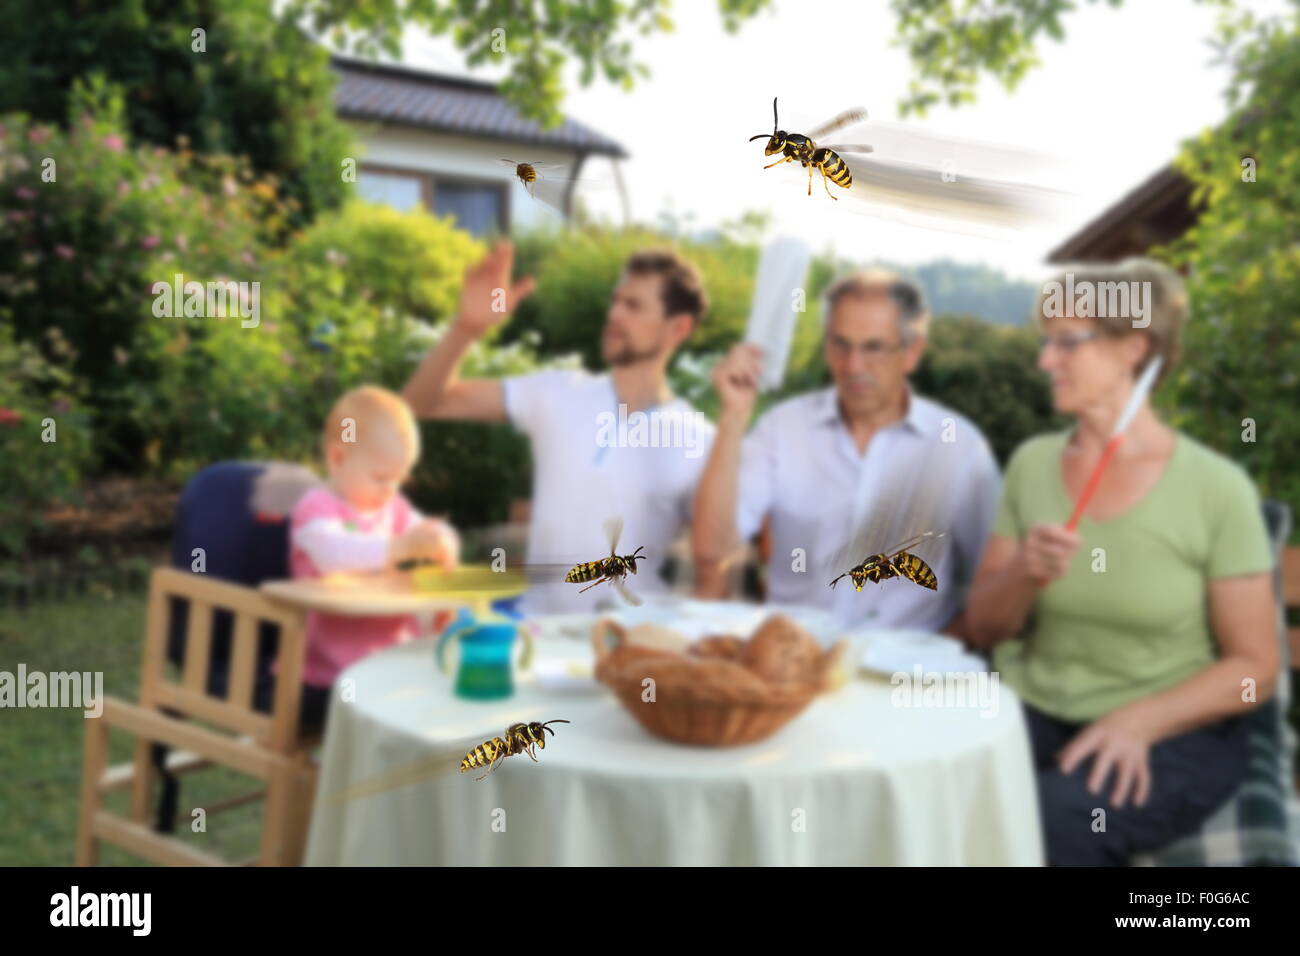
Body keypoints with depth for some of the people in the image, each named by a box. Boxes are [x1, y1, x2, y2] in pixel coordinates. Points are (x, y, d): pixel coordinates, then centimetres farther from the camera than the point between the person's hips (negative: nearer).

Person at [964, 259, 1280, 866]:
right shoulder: (1032, 463, 3)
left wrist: (1138, 722, -19)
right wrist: (1026, 573, -14)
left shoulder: (1216, 489, -8)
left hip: (1174, 736, -3)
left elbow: (1253, 668, -4)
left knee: (1052, 818, -33)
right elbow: (983, 627, 7)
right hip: (1034, 715, 4)